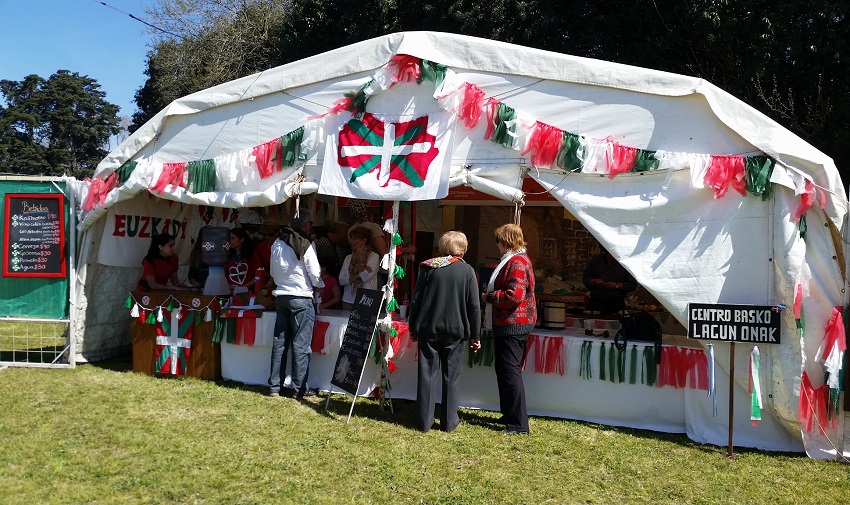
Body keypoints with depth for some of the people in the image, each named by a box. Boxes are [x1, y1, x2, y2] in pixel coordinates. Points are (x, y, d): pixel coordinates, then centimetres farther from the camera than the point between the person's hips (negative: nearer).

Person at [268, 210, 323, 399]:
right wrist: (319, 287, 10)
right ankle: (300, 388, 5)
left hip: (281, 296, 6)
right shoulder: (306, 245, -11)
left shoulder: (277, 244, 6)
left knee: (279, 342, 11)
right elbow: (314, 273, -9)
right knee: (301, 345, 0)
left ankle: (274, 386, 16)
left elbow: (273, 272, 11)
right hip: (301, 298, -6)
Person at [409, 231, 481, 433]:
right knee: (451, 376, 9)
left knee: (427, 374, 6)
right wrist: (475, 335, 6)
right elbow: (474, 306, -2)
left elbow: (416, 299, 1)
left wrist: (413, 327, 10)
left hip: (428, 328, 1)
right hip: (455, 330, -1)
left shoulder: (428, 267, 0)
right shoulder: (467, 271, -2)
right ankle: (449, 421, 15)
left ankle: (424, 421, 11)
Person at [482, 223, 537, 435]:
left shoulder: (517, 263, -17)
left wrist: (489, 296, -15)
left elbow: (514, 296, -27)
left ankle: (519, 423, -1)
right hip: (508, 324, 11)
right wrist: (491, 292, 11)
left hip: (513, 326, -11)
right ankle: (510, 415, 29)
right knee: (504, 370, 18)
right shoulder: (516, 259, 17)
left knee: (510, 372, -7)